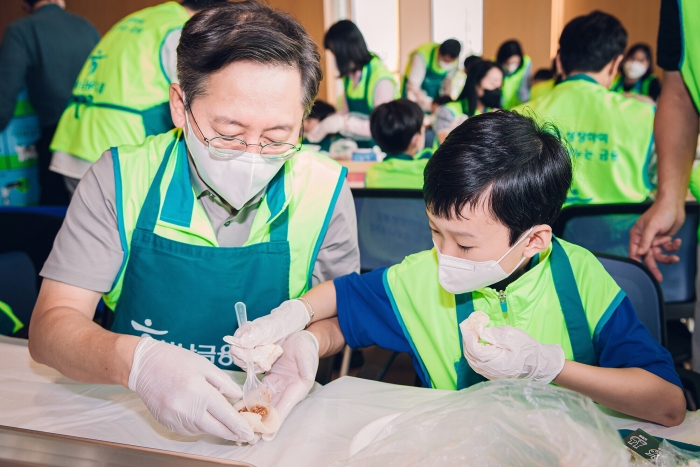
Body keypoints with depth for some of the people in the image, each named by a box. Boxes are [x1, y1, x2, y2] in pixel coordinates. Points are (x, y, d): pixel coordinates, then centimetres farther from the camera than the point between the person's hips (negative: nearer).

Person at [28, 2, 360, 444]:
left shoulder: (324, 191, -11)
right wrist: (136, 361, -34)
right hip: (128, 413, 1)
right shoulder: (122, 180, -11)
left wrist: (305, 341, -23)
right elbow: (51, 324, -14)